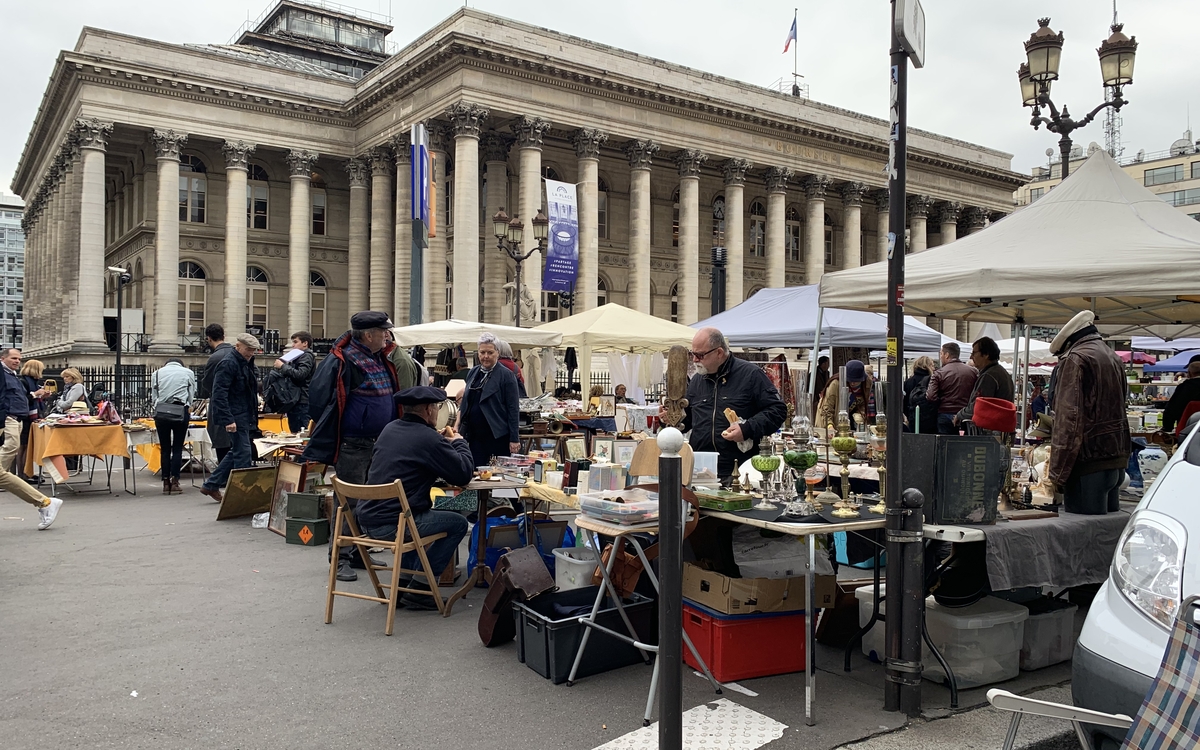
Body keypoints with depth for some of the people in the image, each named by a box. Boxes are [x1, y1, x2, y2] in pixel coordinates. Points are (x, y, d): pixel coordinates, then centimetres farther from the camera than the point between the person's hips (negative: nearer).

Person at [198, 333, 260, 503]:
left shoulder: (246, 364, 15)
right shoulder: (228, 364, -15)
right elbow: (219, 394, -21)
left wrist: (252, 417, 19)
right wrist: (228, 420, -26)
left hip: (244, 417, 10)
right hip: (235, 418, -10)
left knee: (236, 451, 15)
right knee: (242, 452, -6)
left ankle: (211, 485, 24)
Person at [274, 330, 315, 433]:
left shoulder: (307, 356, -8)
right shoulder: (299, 356, 23)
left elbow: (300, 374, -23)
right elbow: (289, 375, 22)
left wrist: (283, 366, -15)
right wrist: (282, 365, 5)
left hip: (301, 402, -10)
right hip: (295, 400, 10)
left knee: (300, 433, -11)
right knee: (294, 432, 12)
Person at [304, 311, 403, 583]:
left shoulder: (381, 359, 12)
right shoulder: (342, 361, -15)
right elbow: (320, 400, -15)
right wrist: (327, 443, -12)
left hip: (379, 445, 8)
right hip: (352, 446, -8)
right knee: (349, 503, -1)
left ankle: (359, 553, 26)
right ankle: (340, 558, 9)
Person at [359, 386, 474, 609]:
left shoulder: (389, 430, 11)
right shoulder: (429, 438, -14)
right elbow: (464, 474, -9)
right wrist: (458, 442, 8)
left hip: (367, 519, 9)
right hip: (391, 525, -9)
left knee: (421, 515, 34)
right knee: (458, 524, 7)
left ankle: (402, 585, 30)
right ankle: (418, 590, 7)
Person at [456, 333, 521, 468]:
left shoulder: (506, 376, -6)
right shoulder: (473, 373, 13)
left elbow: (513, 409, -9)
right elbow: (465, 402, 20)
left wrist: (514, 439, -12)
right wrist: (457, 425, 8)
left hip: (498, 437, -5)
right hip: (475, 436, 5)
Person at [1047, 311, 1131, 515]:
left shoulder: (1074, 359, -10)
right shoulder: (1113, 358, 17)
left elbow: (1069, 417, -16)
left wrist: (1057, 472, -15)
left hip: (1089, 460, -9)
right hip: (1117, 459, 9)